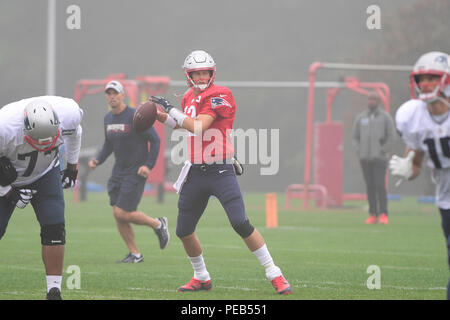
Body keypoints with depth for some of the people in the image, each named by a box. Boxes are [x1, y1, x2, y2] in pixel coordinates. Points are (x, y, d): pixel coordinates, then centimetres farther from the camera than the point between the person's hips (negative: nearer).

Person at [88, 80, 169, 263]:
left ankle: (158, 224, 11)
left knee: (123, 213, -12)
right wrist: (98, 160, 5)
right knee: (117, 215, 1)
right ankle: (135, 254, 11)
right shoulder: (108, 118, 8)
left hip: (136, 172, -7)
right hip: (118, 172, 7)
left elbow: (155, 140, -11)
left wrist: (148, 165, -17)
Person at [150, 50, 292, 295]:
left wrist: (170, 109, -16)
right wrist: (163, 118, 17)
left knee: (241, 223, -18)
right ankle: (201, 278, 30)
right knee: (184, 231, 10)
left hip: (220, 171, -7)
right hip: (195, 172, 7)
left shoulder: (219, 96, -12)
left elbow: (198, 127, -22)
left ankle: (274, 275, -9)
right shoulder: (189, 98, 11)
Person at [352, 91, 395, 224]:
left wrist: (383, 151, -8)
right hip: (364, 158, 3)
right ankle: (373, 215, 6)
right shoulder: (360, 117, 10)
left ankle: (383, 215, -8)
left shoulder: (386, 117, 1)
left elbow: (391, 137, 0)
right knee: (369, 186, 3)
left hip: (379, 158, -3)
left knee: (380, 185, -10)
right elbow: (355, 136, 14)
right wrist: (359, 152, 1)